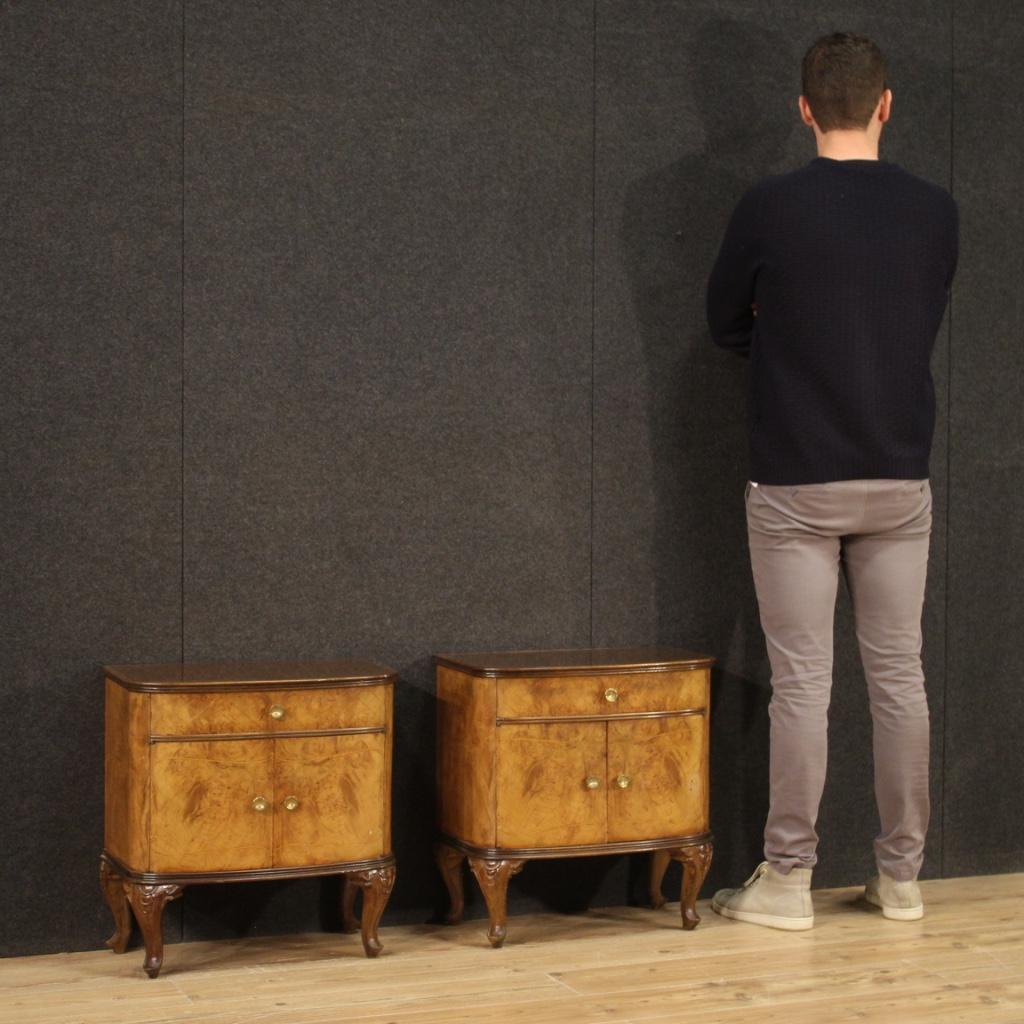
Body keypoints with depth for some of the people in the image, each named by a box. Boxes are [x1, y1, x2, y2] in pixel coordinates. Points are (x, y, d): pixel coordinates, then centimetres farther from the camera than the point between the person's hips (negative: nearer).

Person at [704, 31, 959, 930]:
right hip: (900, 481, 3)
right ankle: (901, 874, 17)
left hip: (796, 484, -3)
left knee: (802, 680, 0)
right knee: (898, 673, 9)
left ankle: (787, 879, 7)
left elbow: (727, 326, 5)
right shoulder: (936, 211, 2)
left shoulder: (770, 206, -8)